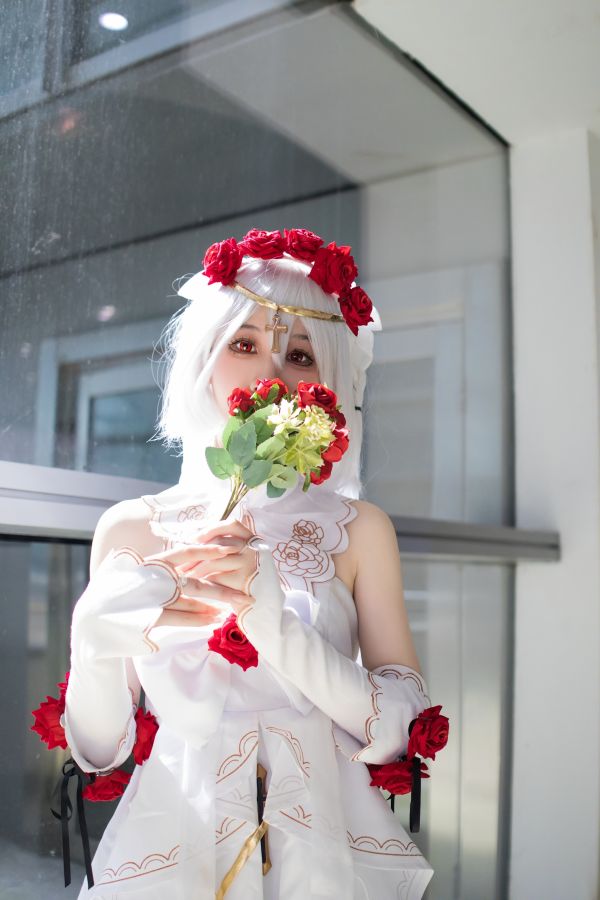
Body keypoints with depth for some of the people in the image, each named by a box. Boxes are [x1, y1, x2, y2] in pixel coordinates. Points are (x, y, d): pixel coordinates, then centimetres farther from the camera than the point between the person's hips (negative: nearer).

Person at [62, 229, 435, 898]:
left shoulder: (359, 530, -6)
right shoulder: (129, 530, -5)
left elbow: (396, 731, -11)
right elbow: (98, 752, -2)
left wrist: (276, 625, -24)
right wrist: (95, 636, -21)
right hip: (171, 845, 0)